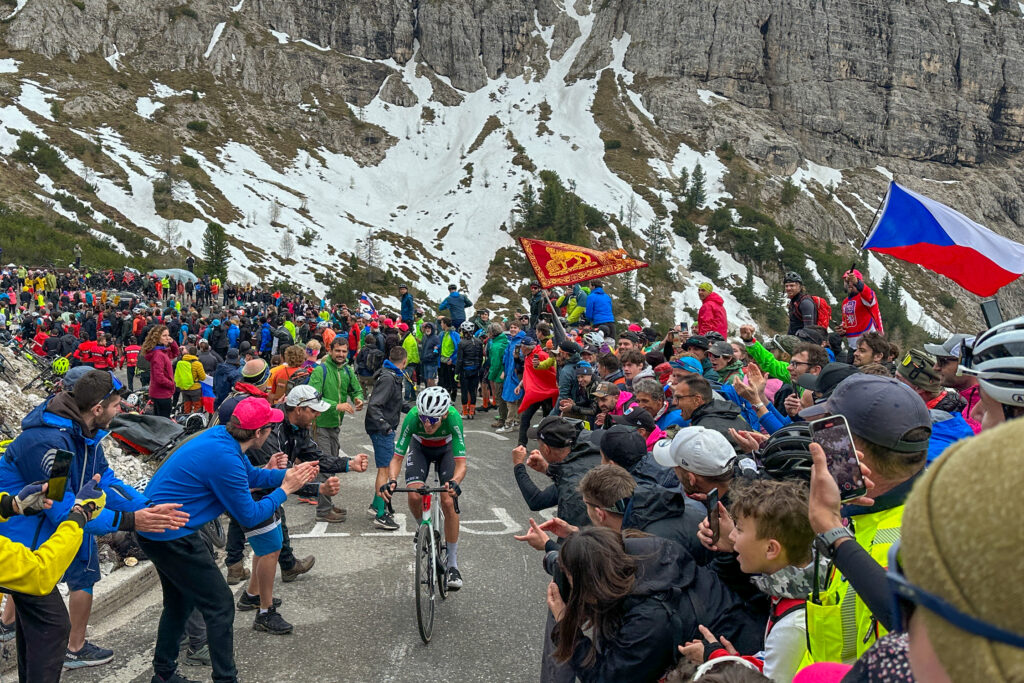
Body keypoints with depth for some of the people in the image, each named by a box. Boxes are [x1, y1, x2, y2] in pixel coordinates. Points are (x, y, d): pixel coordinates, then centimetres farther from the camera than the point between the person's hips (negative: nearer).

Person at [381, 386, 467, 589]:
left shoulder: (453, 417, -39)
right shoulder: (412, 417, -37)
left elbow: (461, 463, -39)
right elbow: (397, 457, -30)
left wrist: (454, 482, -59)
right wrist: (392, 480, -49)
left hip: (446, 449, -1)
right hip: (420, 448, 1)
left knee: (448, 502, -16)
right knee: (414, 496, -22)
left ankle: (453, 565, -1)